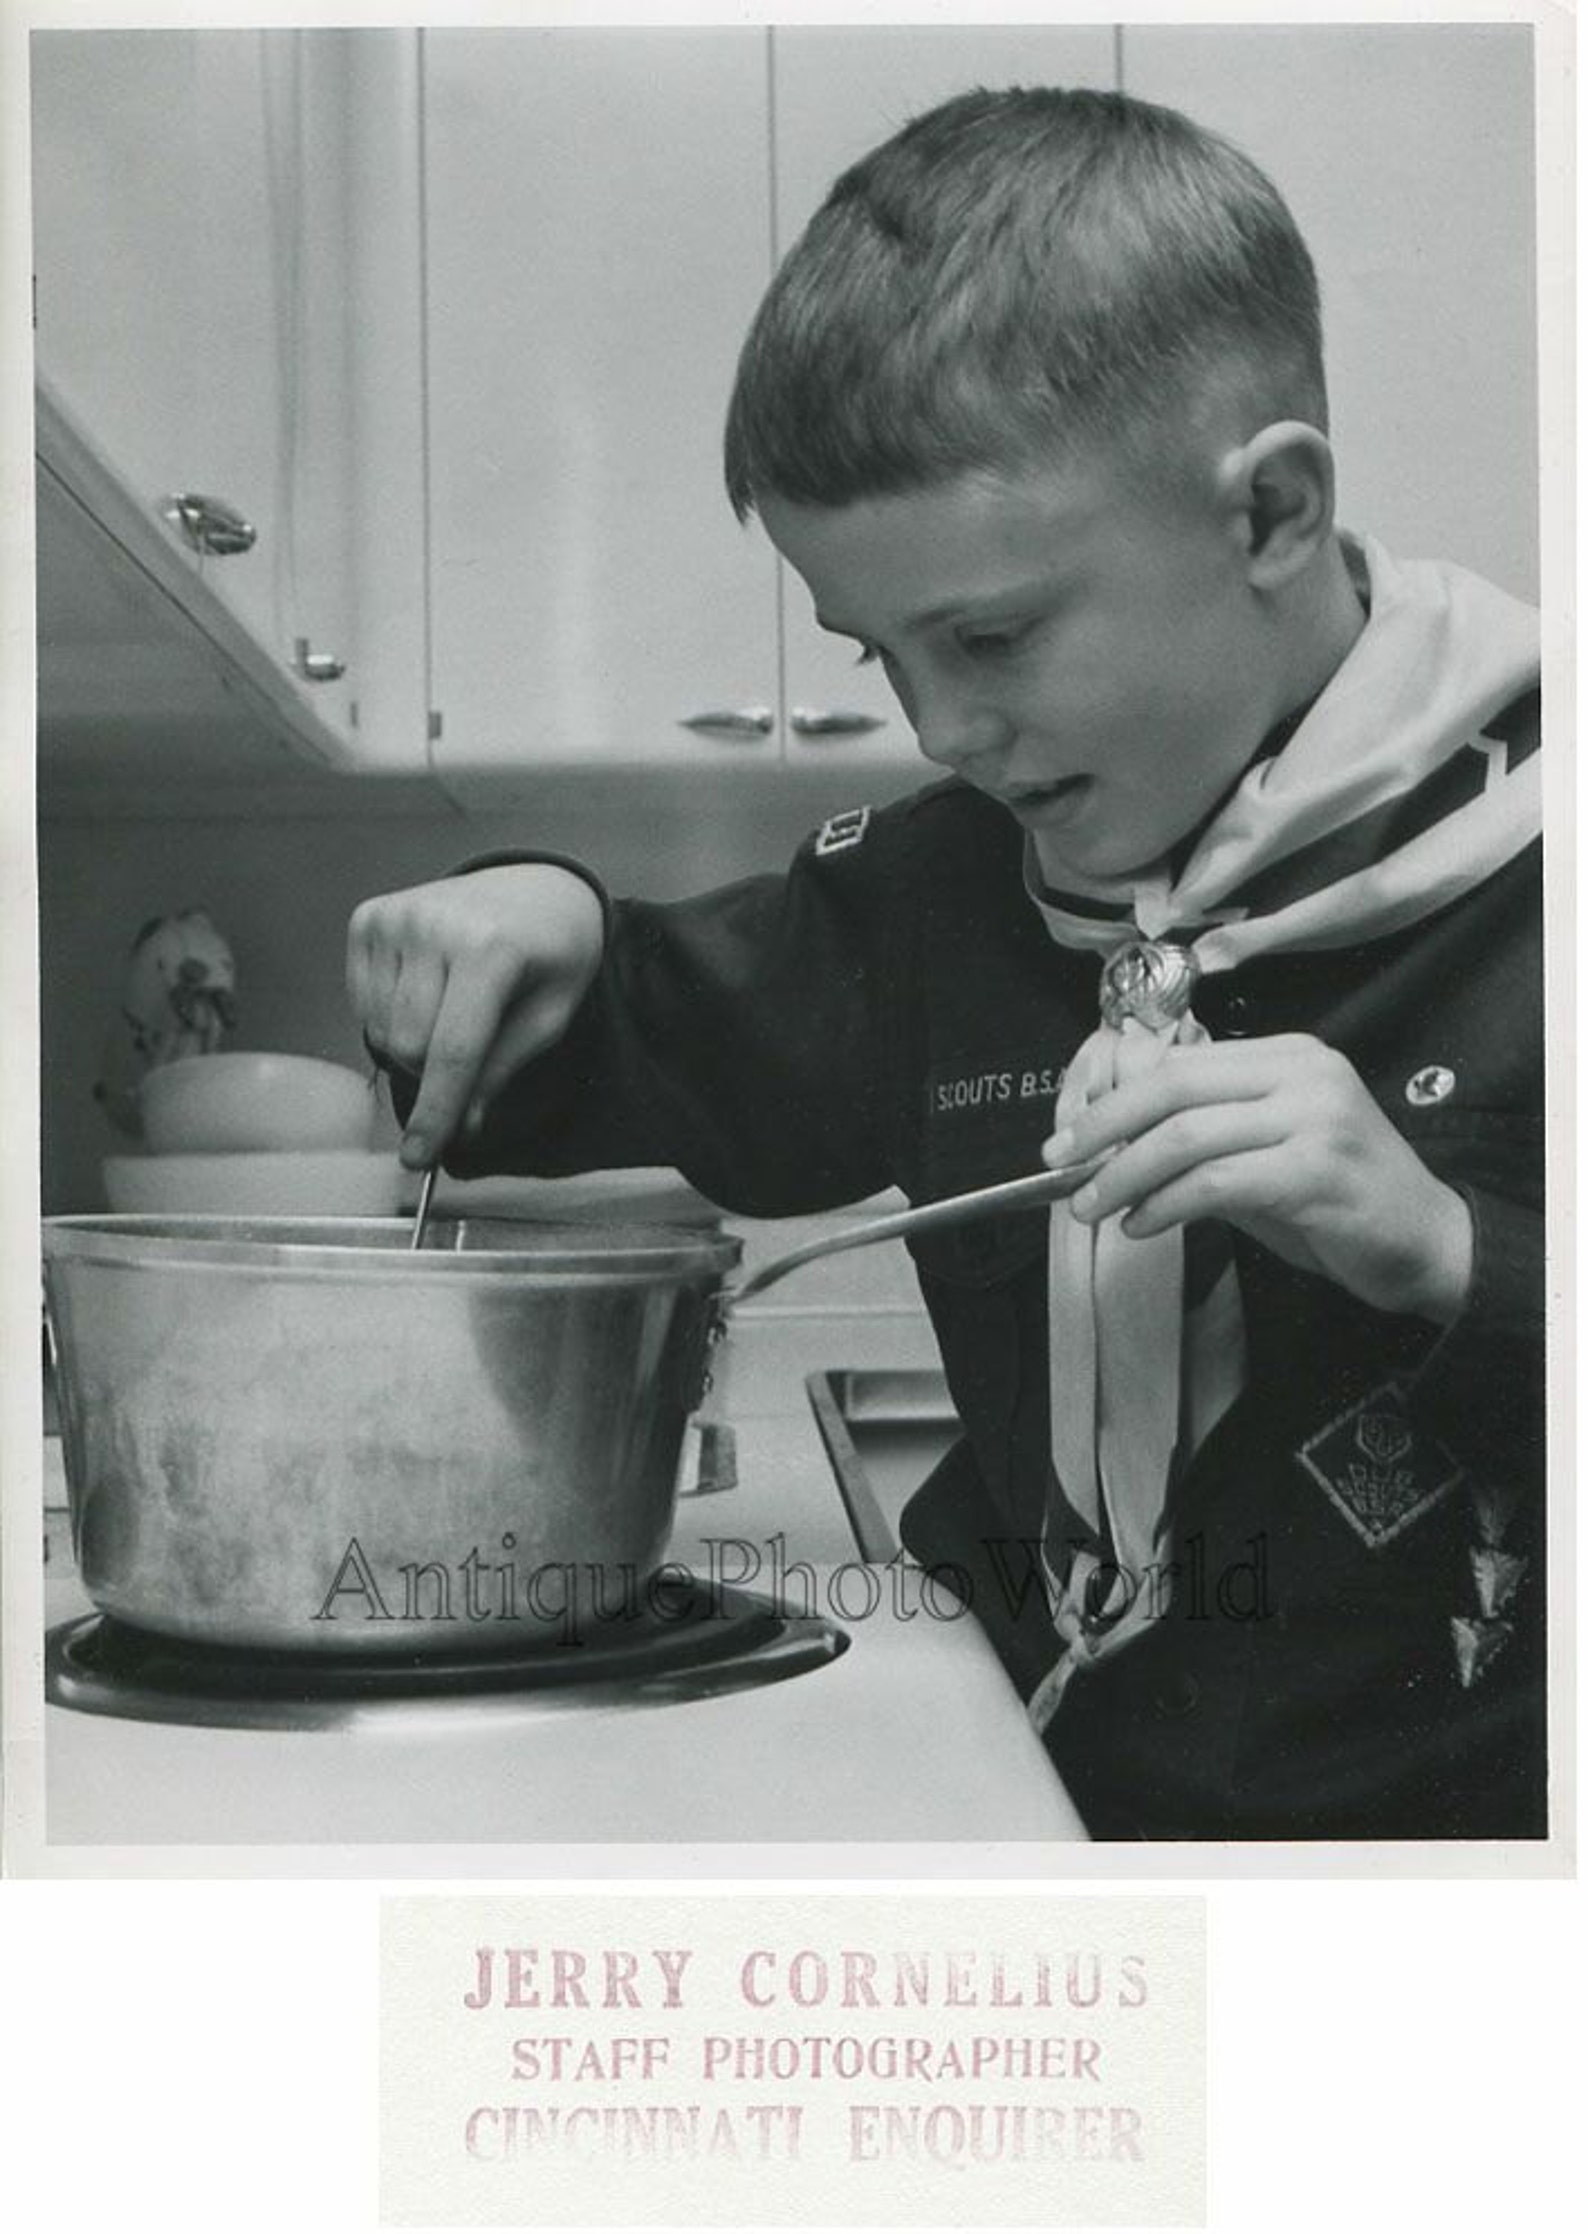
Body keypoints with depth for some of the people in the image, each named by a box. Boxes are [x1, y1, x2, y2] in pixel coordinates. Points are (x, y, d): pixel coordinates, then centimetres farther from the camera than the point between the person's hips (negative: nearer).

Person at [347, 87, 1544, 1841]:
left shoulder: (1517, 869, -9)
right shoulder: (947, 888, 8)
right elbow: (682, 1062, 23)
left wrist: (1437, 1253, -26)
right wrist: (536, 942, 3)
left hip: (1459, 1800, -4)